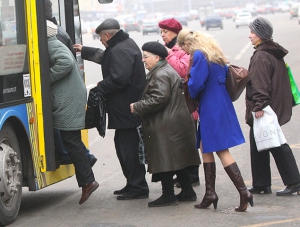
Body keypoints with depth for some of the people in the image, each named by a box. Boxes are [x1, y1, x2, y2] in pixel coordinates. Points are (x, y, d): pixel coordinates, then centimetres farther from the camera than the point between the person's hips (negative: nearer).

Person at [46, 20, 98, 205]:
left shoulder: (52, 46, -10)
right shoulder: (54, 45, 21)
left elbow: (66, 62, -26)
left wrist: (46, 78, -20)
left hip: (68, 104, -10)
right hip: (69, 101, 10)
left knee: (71, 141, -8)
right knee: (72, 142, 11)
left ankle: (88, 181, -6)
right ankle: (86, 181, 14)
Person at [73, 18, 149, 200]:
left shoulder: (120, 51, -19)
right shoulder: (127, 44, 17)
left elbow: (118, 79, -28)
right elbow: (104, 57, 36)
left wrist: (100, 87, -11)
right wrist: (84, 51, 46)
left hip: (126, 109, -11)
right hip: (128, 108, 11)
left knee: (129, 147, -7)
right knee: (123, 144, 18)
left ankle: (138, 188, -2)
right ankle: (132, 184, 24)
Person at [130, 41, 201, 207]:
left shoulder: (161, 75, -15)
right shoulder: (168, 71, 20)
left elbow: (159, 99, -24)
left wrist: (137, 107, -16)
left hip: (166, 127, -11)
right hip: (176, 123, 11)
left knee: (165, 161, -5)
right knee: (177, 160, 15)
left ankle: (168, 195, -1)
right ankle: (187, 192, 20)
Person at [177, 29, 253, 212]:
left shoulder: (199, 56, -15)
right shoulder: (215, 54, 13)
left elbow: (196, 83, -21)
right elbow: (226, 74, 19)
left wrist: (192, 95, 2)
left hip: (211, 109, -9)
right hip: (221, 105, 9)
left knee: (222, 150, -6)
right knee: (206, 148, 14)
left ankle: (243, 191, -9)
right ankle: (210, 194, 15)